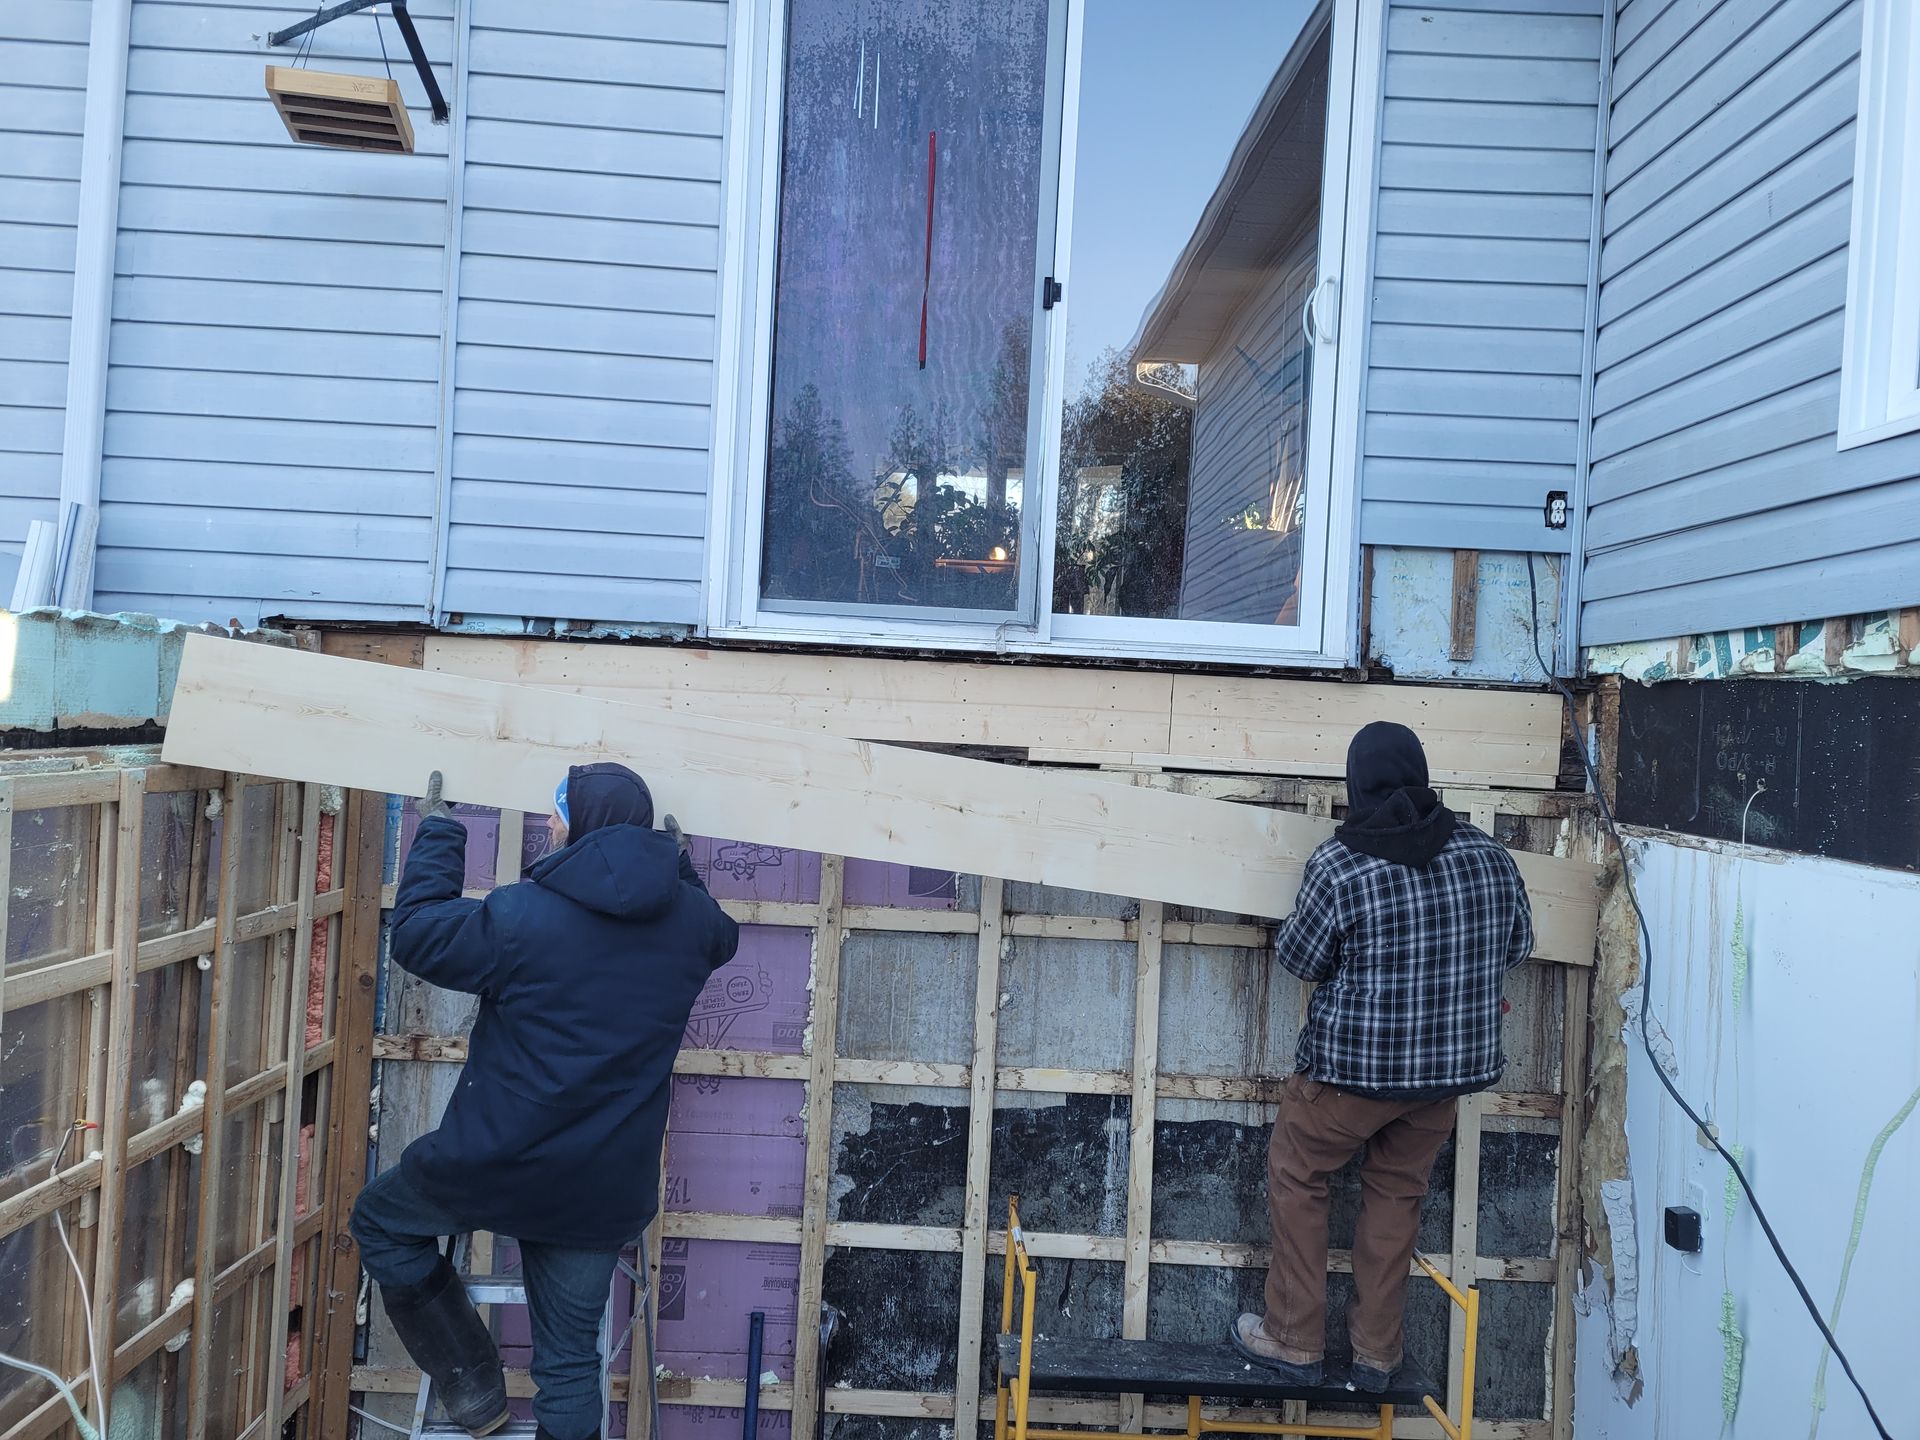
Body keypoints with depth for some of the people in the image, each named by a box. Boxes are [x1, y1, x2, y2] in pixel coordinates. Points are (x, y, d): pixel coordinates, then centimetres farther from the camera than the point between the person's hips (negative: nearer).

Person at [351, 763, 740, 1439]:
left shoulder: (522, 915, -18)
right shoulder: (690, 919, -4)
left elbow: (415, 934, -3)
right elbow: (722, 936, 21)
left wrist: (438, 832, 8)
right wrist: (678, 861, 31)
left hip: (494, 1168, -4)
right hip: (608, 1195, 4)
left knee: (382, 1220, 25)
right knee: (571, 1358, 17)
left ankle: (471, 1384, 21)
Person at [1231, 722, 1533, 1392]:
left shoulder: (1336, 865, -18)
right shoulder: (1490, 855, -4)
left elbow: (1300, 958, -7)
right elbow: (1516, 945, 10)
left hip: (1353, 1064, -4)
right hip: (1452, 1065, 5)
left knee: (1297, 1180, 15)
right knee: (1397, 1193, 19)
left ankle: (1295, 1341, 22)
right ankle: (1377, 1353, 28)